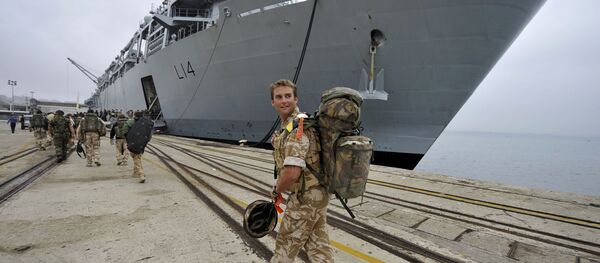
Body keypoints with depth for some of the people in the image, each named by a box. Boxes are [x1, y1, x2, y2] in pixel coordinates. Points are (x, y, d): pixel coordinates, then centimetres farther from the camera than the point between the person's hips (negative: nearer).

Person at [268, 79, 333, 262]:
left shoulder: (296, 129, -22)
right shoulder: (288, 126, 10)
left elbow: (292, 173, -29)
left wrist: (277, 191, -11)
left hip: (305, 198, -9)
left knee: (286, 247, 11)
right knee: (318, 247, 17)